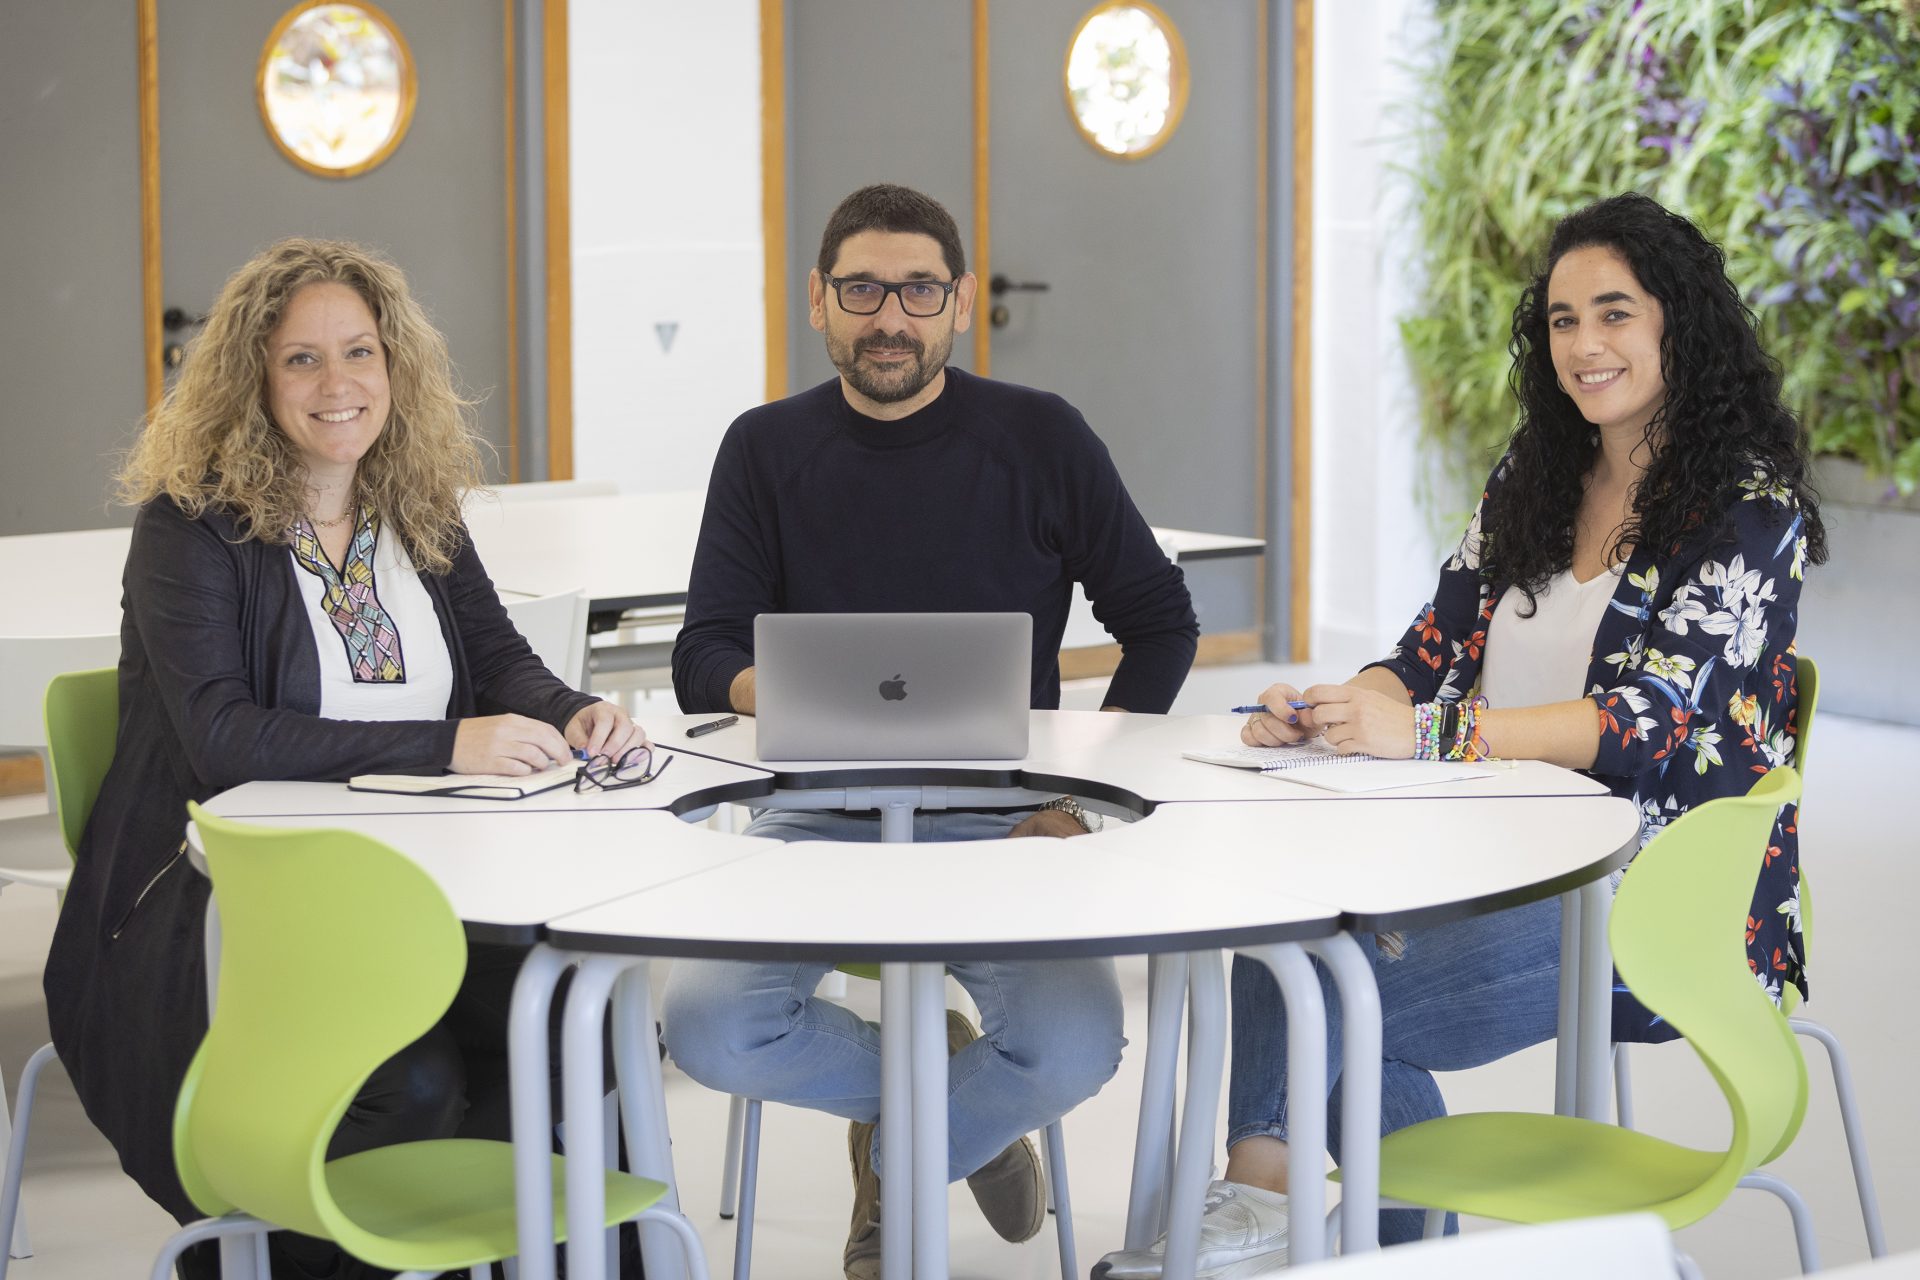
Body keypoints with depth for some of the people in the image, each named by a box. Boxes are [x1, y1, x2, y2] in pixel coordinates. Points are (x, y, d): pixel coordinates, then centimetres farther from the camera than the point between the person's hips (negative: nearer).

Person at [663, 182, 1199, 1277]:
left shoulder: (1040, 438, 2)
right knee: (710, 1033, -25)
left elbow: (1162, 624, 7)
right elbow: (705, 659, 2)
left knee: (1073, 1053, -26)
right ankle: (952, 1092, 6)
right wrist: (777, 690, -23)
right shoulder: (767, 450, 6)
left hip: (999, 818, -1)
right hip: (817, 816, 1)